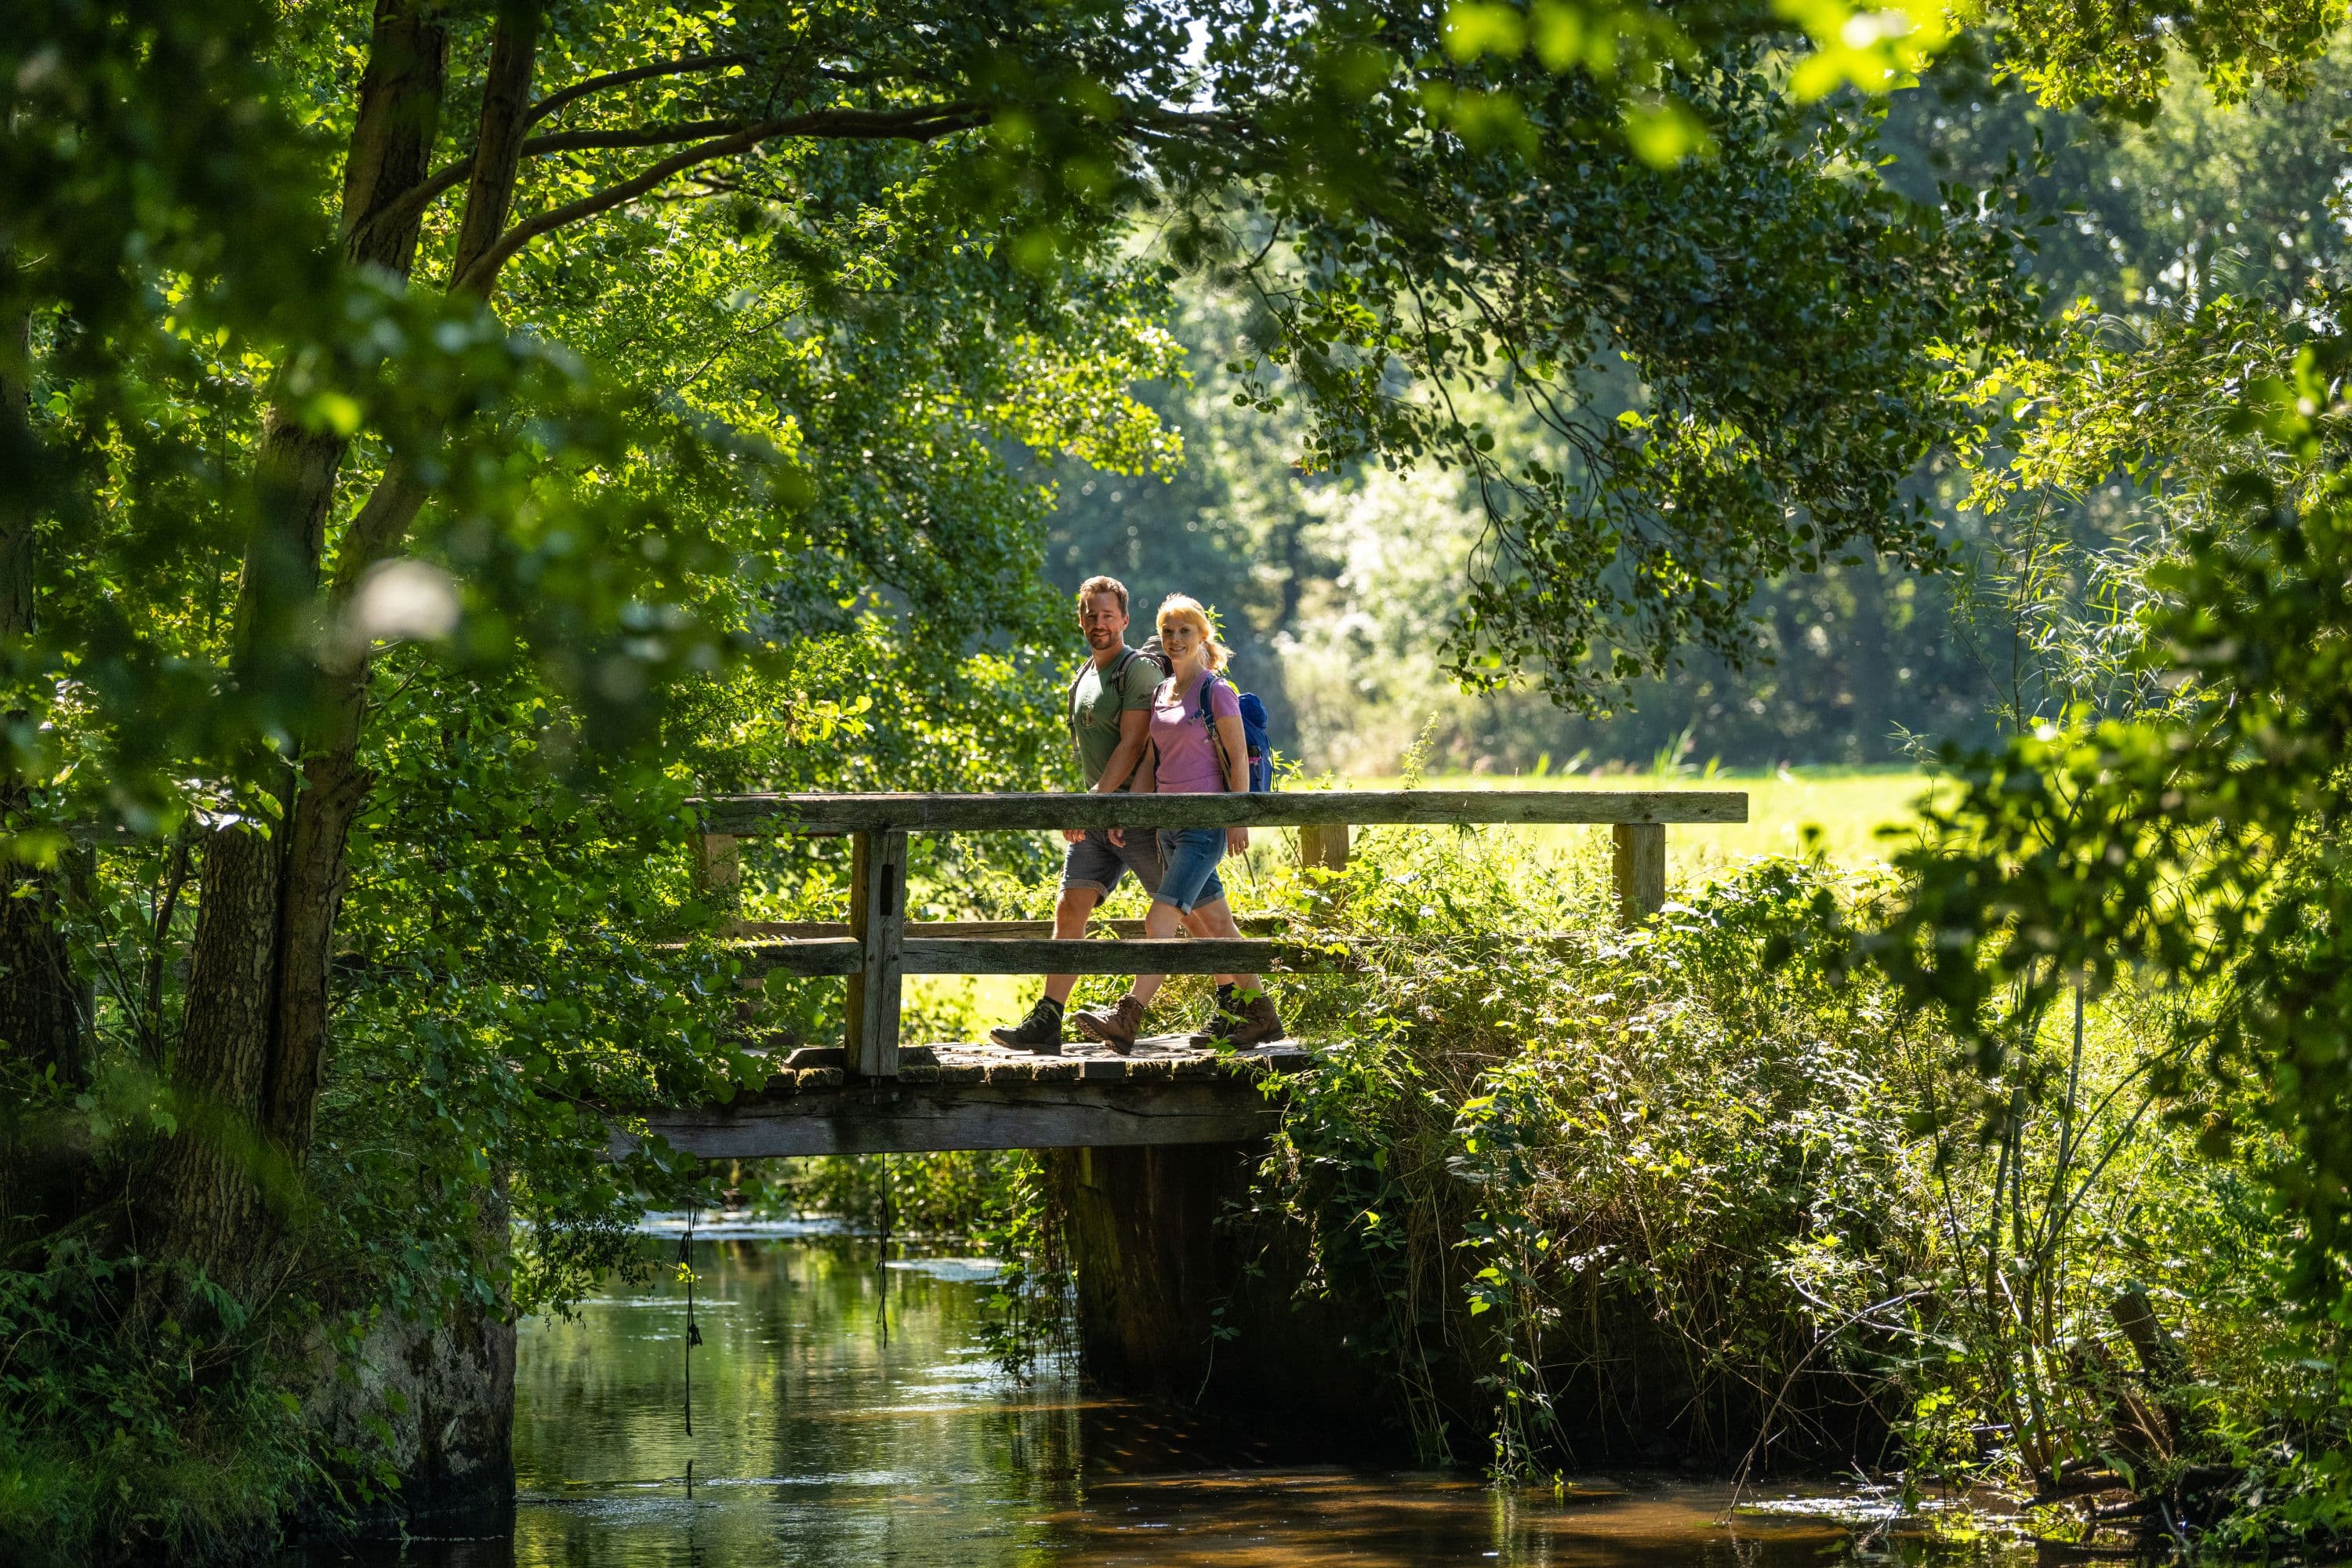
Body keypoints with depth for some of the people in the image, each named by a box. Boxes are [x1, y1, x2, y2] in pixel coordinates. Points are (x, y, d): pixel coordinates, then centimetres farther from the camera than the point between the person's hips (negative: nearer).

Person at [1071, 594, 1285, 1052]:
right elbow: (1151, 762, 16)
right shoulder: (1161, 693, 14)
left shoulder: (1217, 691, -7)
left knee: (1161, 921, -16)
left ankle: (1127, 1018, -21)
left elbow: (1238, 758, -8)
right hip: (1169, 822, 8)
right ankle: (1259, 1014, 18)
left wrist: (1239, 819, -12)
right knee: (1212, 924, 11)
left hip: (1205, 824, -8)